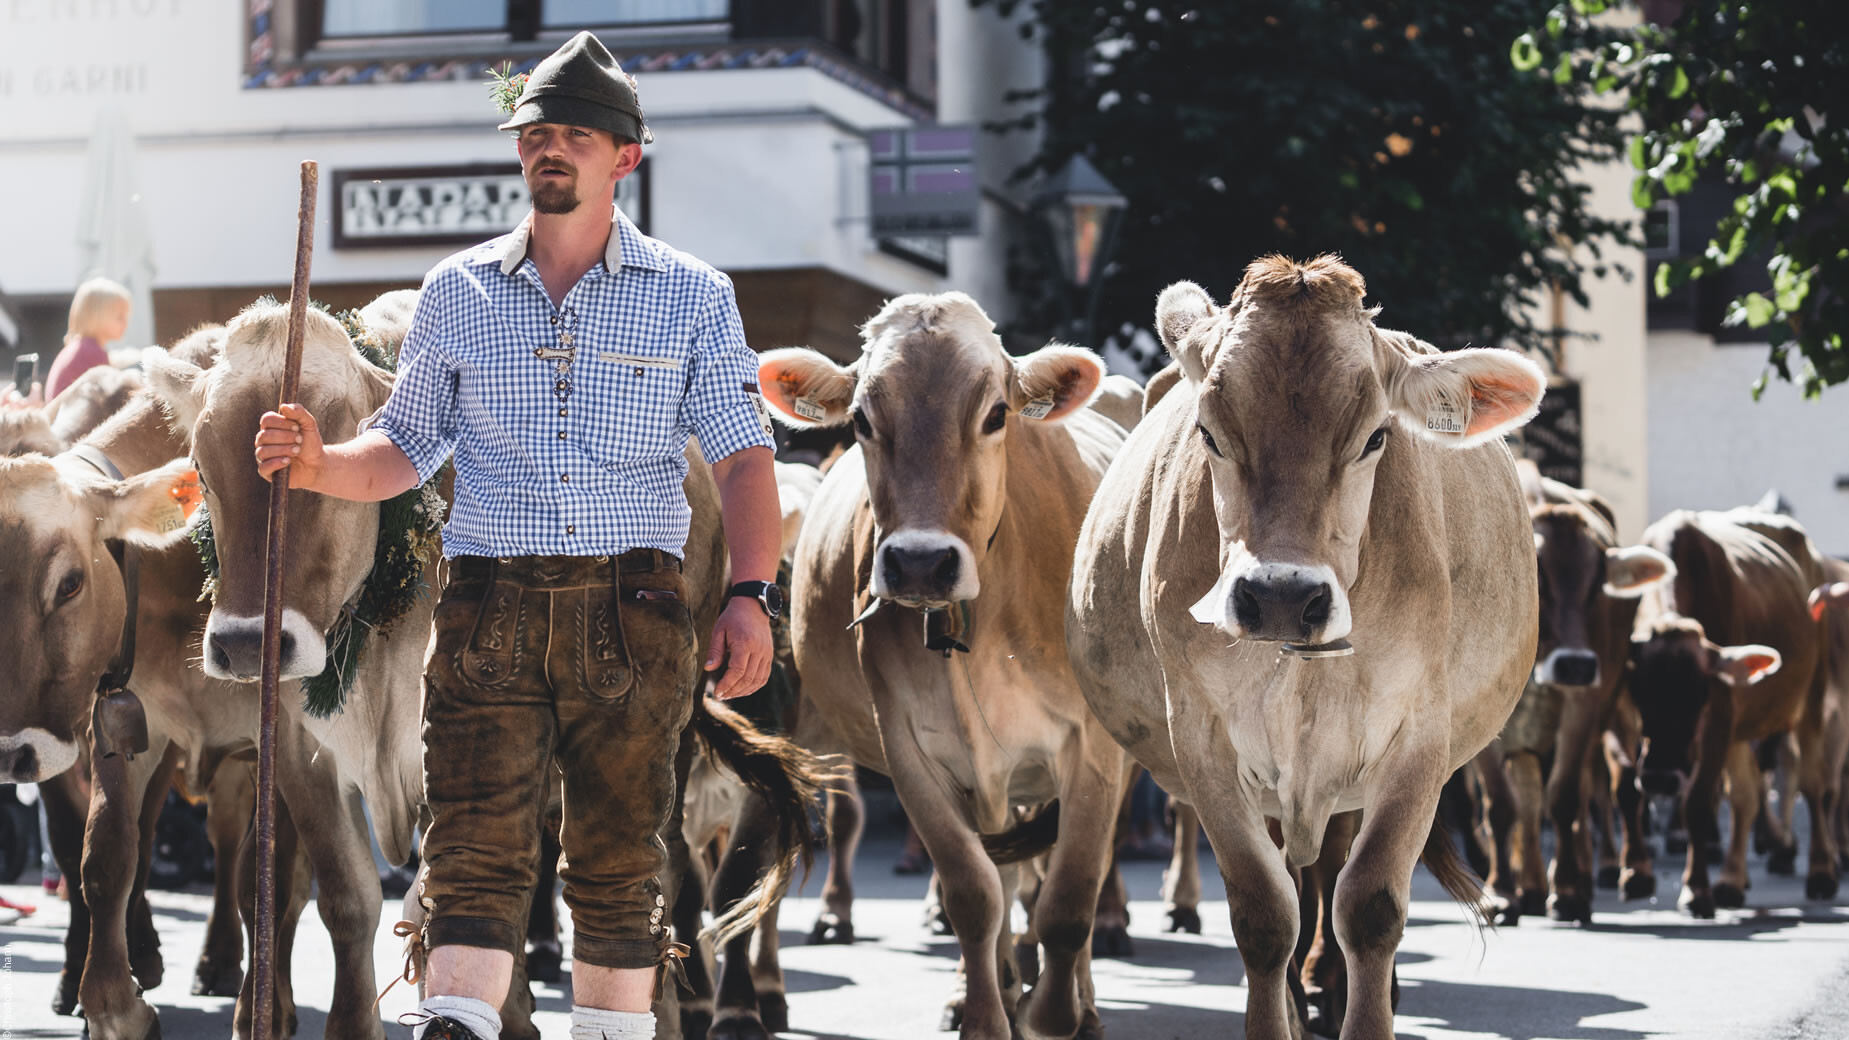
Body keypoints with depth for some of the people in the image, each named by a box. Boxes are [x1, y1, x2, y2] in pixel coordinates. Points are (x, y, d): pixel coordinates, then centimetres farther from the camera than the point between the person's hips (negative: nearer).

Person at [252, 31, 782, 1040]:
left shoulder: (692, 296, 6)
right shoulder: (458, 292, 11)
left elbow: (742, 456, 3)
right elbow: (407, 447, 14)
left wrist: (751, 593, -10)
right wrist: (320, 464, -6)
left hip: (633, 613, -1)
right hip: (488, 606, 1)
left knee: (618, 866, 6)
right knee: (475, 853, -9)